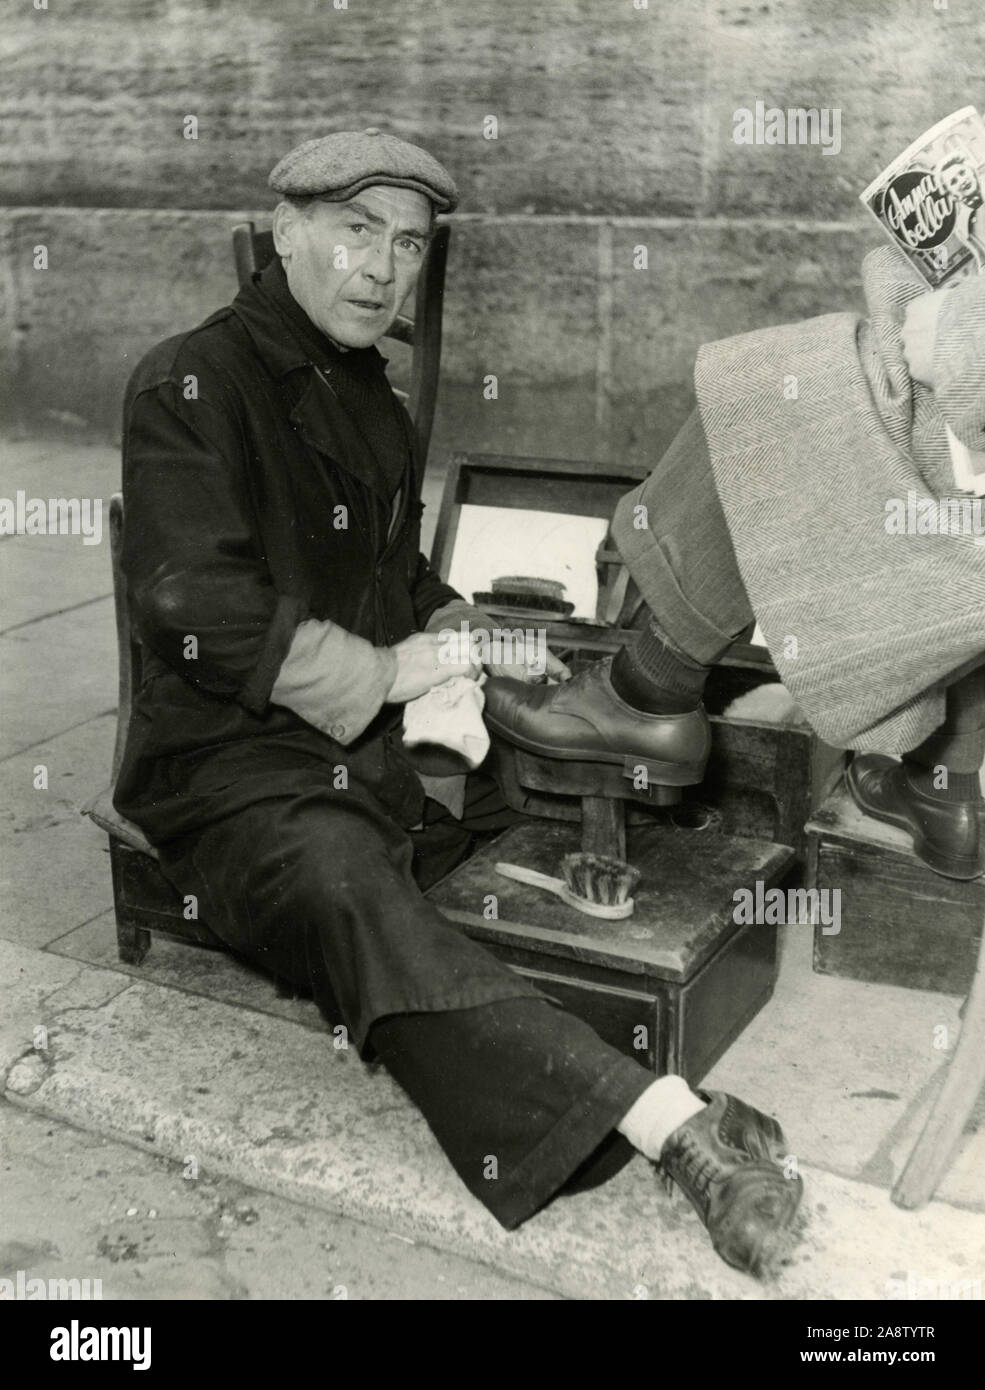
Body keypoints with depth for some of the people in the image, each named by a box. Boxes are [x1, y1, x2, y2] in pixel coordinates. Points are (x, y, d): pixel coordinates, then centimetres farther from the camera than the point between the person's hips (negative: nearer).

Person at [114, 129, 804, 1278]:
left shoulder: (372, 399, 21)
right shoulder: (188, 384, -5)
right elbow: (194, 608, -17)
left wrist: (476, 646, 9)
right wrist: (385, 670, -15)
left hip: (388, 742, 10)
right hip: (231, 758, -9)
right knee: (345, 886, -38)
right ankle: (669, 1122, -52)